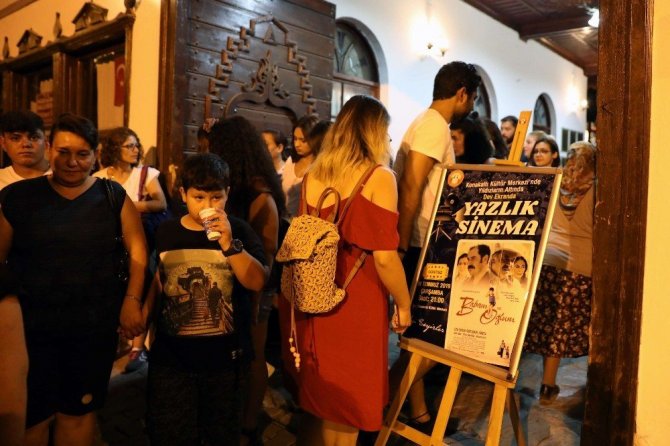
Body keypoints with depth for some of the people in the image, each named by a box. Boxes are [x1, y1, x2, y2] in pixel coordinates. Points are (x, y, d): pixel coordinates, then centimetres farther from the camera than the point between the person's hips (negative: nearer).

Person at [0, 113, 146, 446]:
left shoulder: (113, 196, 1)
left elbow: (137, 249, 0)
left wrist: (132, 300, -8)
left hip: (96, 326, 1)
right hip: (31, 327, 0)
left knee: (78, 412, 14)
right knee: (30, 417, 12)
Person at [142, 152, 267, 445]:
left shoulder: (239, 231, -7)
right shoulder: (167, 232, 1)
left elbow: (257, 282, -19)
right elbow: (159, 281, 14)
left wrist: (229, 244, -29)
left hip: (225, 357, -1)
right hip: (171, 355, 2)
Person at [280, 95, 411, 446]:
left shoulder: (313, 176, 3)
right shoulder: (378, 177, -13)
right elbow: (384, 257, -17)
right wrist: (403, 305, -2)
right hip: (356, 302, -5)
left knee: (316, 393, 23)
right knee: (346, 402, 14)